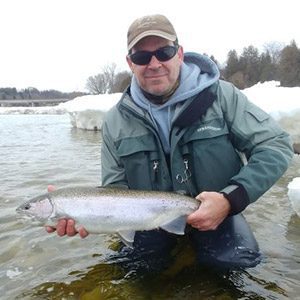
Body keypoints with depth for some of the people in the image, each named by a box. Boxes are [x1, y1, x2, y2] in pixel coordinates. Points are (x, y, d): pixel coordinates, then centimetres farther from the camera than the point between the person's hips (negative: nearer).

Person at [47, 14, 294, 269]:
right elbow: (116, 190, -4)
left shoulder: (221, 95, -14)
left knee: (237, 262, -19)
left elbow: (276, 146, -12)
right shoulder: (116, 121, -8)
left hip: (218, 212, 0)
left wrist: (231, 199, -26)